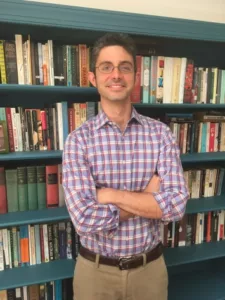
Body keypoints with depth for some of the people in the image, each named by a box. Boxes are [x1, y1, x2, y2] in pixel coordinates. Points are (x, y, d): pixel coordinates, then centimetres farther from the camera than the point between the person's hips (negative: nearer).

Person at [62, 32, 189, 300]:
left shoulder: (160, 133, -8)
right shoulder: (78, 139, -13)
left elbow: (177, 205, -17)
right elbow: (86, 220, -22)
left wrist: (110, 195, -21)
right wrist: (150, 197, -16)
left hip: (149, 267, 2)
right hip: (95, 270, -1)